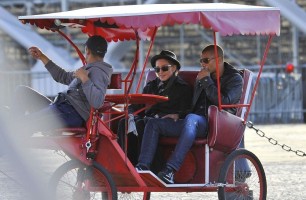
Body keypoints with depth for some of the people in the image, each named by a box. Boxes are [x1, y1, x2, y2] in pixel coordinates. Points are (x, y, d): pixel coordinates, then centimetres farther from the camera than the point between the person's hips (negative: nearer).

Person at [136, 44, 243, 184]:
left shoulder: (234, 78, 4)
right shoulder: (201, 78, 26)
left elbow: (224, 102, -13)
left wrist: (206, 81, -7)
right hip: (195, 122, 8)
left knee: (191, 119, -41)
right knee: (153, 123, -9)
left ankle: (170, 171, -50)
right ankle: (143, 167, -26)